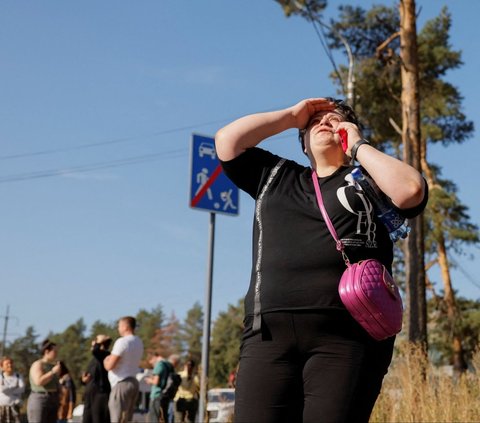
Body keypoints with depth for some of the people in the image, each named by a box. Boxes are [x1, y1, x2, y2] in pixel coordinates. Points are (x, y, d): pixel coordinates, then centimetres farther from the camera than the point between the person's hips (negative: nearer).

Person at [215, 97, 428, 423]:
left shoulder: (368, 180, 18)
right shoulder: (276, 175, 29)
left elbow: (410, 191, -2)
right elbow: (227, 141, 21)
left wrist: (358, 145, 11)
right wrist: (291, 116, 24)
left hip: (347, 332, -2)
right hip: (271, 332, 3)